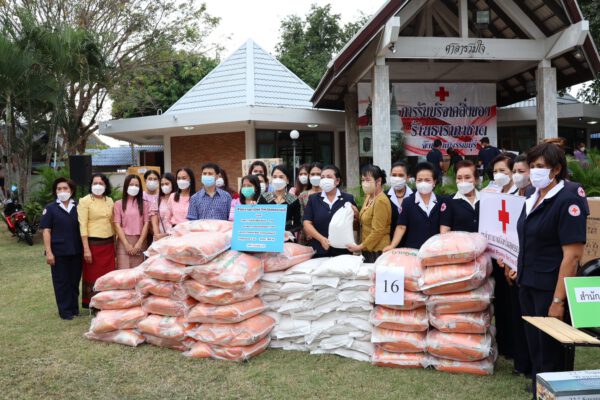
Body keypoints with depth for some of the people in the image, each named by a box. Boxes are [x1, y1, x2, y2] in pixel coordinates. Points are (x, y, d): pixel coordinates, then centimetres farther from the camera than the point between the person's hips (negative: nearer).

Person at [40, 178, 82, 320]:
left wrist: (85, 248, 6)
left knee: (75, 280, 11)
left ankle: (74, 308, 24)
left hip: (76, 251, 2)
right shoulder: (50, 208, -1)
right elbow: (46, 231, -3)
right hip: (59, 251, -2)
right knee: (61, 282, 5)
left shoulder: (78, 207, 5)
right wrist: (48, 252, -11)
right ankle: (65, 311, 14)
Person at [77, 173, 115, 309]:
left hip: (108, 243, 5)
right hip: (93, 243, -5)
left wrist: (115, 243, 15)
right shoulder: (84, 201, -5)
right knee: (92, 276, 3)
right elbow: (82, 226, -10)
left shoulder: (109, 201, 10)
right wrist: (86, 249, -15)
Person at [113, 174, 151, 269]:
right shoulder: (118, 204, 6)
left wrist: (139, 243, -6)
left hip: (140, 241, 1)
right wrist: (126, 244, -8)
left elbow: (146, 224, 4)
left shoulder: (145, 204, 10)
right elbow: (117, 225, 0)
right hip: (123, 242, -1)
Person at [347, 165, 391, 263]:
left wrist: (360, 246, -16)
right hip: (367, 250, 8)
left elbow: (378, 231, -18)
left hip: (377, 251, -8)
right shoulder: (369, 197, 9)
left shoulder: (381, 201, -16)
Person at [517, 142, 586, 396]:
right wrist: (519, 270, 13)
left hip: (550, 289, -7)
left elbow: (572, 255, -19)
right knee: (535, 350, 17)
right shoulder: (532, 200, 10)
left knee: (550, 353, 4)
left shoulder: (567, 202, -14)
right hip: (528, 286, 8)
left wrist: (558, 300, -20)